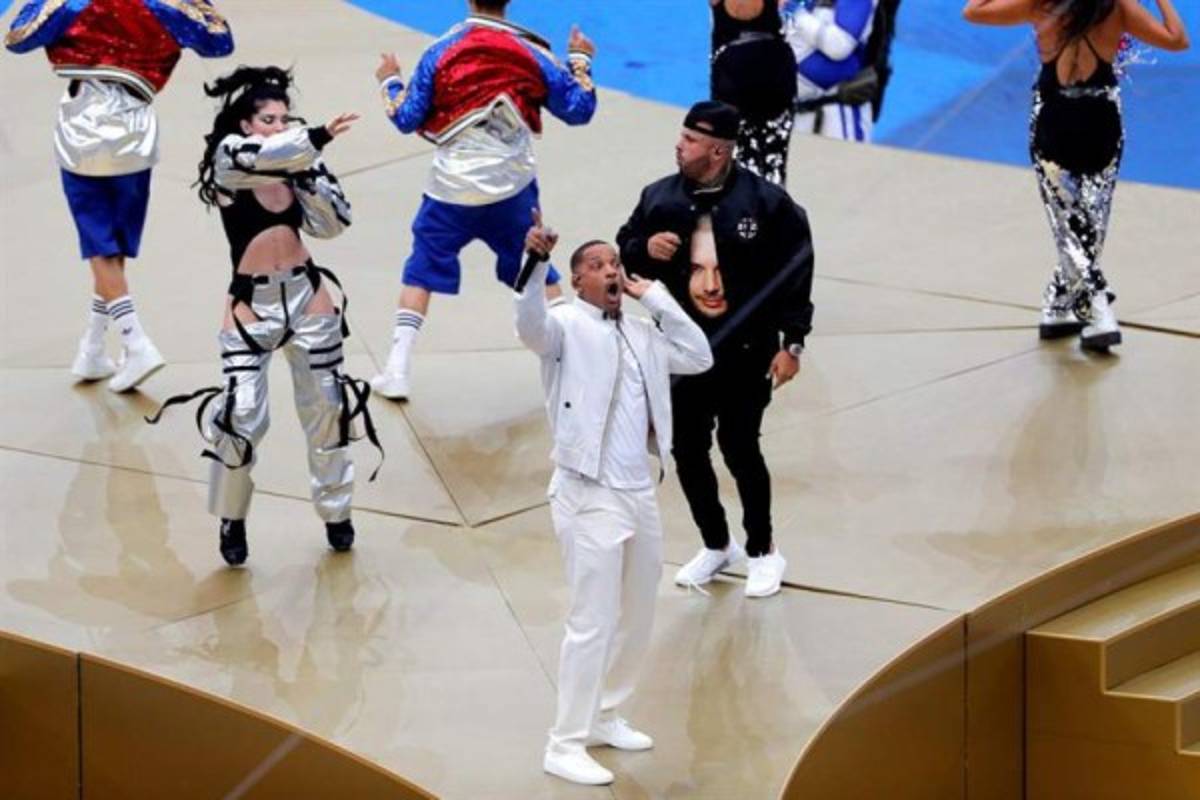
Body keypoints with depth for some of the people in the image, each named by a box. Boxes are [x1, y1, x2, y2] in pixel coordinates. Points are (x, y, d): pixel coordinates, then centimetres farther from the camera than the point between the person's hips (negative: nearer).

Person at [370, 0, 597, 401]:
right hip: (513, 188, 1)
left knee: (422, 271, 10)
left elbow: (407, 119, 1)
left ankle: (396, 371, 3)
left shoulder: (440, 53, -5)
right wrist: (580, 62, 22)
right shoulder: (531, 53, -2)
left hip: (452, 189, -1)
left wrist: (390, 82, 19)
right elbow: (578, 110, 6)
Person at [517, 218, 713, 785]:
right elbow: (530, 326, -29)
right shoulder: (568, 325, -7)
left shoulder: (641, 333, 12)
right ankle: (565, 745, -2)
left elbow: (698, 357, 7)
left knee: (637, 618, 18)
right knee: (593, 622, -8)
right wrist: (535, 263, -46)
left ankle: (603, 717, 35)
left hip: (640, 493, 7)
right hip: (590, 496, -7)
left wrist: (654, 297, 4)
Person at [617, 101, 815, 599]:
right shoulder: (660, 198, -1)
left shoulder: (765, 202, -12)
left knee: (739, 446, -1)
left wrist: (792, 342, -8)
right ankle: (715, 545, 30)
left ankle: (762, 550, 20)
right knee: (687, 449, 9)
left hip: (745, 351, -4)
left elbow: (794, 273, -7)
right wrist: (644, 249, -13)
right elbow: (625, 250, 12)